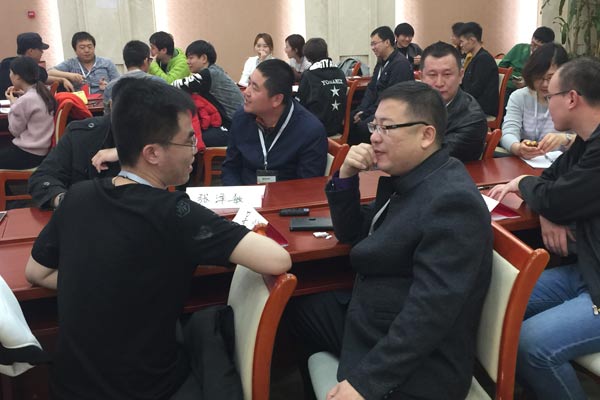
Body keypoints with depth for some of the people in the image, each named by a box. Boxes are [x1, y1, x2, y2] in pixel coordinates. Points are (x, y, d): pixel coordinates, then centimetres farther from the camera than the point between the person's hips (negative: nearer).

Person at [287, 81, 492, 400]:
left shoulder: (451, 200, -26)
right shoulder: (404, 177, 3)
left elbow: (431, 309, -30)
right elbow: (352, 234, 12)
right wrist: (346, 177, -4)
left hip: (412, 368, -9)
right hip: (370, 318, 9)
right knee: (294, 309, 20)